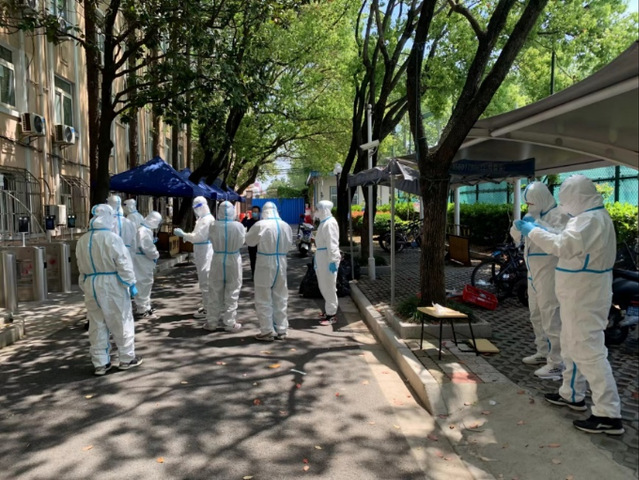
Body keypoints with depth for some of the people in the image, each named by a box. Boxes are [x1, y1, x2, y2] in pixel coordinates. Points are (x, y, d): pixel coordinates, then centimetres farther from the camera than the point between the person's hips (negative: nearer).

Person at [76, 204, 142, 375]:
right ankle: (127, 358, 17)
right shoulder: (112, 238, -14)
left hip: (91, 285, 6)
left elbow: (81, 267, 13)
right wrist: (131, 284, -6)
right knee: (121, 322, 7)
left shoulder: (82, 241, 5)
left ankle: (100, 363, 17)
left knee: (97, 324, 12)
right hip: (112, 285, -5)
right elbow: (123, 264, -13)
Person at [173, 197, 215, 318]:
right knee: (204, 279, 17)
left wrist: (183, 234, -14)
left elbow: (198, 236, -21)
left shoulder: (207, 219, -17)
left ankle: (207, 309, 0)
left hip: (205, 253, -11)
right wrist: (184, 235, 6)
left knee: (205, 280, -6)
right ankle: (206, 305, 27)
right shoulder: (202, 219, 16)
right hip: (201, 252, 11)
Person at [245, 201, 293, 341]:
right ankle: (281, 330, 22)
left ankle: (267, 331, 9)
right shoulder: (286, 226, 1)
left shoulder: (260, 225, -13)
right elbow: (288, 245, 10)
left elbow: (249, 241, 0)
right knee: (280, 298, 14)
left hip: (265, 264, -5)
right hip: (281, 264, 5)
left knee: (264, 299, 6)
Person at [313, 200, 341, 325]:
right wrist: (317, 258, 21)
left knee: (329, 286, -3)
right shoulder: (323, 222, 15)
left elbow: (332, 243, -19)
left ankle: (331, 314, 5)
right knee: (324, 286, 16)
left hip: (328, 257, -10)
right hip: (321, 256, 10)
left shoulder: (330, 223, -14)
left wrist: (333, 260, -23)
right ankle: (329, 309, 29)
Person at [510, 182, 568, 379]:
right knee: (537, 317, 18)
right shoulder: (533, 215, 14)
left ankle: (557, 363, -3)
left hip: (548, 276, -10)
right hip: (533, 275, 10)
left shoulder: (558, 215, -14)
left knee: (551, 319, -9)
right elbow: (515, 236, 16)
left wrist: (538, 224, -28)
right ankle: (543, 353, 32)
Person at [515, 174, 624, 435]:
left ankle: (609, 415, -2)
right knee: (572, 346, 21)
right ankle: (572, 395, 34)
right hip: (581, 296, 11)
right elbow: (572, 244, 19)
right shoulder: (592, 217, 13)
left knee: (589, 351, -8)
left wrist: (534, 231, -20)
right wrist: (543, 232, 10)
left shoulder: (591, 219, -21)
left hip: (584, 299, -11)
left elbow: (563, 246, -31)